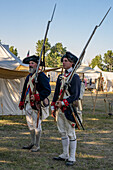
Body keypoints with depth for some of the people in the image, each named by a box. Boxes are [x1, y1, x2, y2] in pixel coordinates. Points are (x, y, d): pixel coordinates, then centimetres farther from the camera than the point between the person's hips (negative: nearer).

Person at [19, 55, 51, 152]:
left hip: (36, 105, -8)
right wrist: (22, 103, 22)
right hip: (28, 105, 8)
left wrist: (37, 97, -25)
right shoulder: (29, 76, 16)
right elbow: (25, 90, 24)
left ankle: (37, 145, 8)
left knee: (37, 126, -1)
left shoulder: (41, 76, -10)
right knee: (30, 125, 16)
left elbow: (47, 90, -15)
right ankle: (33, 143, 28)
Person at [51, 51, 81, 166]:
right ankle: (65, 155, 24)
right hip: (60, 110, 7)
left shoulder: (75, 77, -9)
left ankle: (72, 158, 6)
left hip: (69, 109, -7)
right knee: (63, 133, 13)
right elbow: (56, 92, 18)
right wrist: (53, 107, 14)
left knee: (71, 134, -1)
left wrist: (63, 103, -20)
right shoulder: (60, 77, 14)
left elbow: (75, 95, -15)